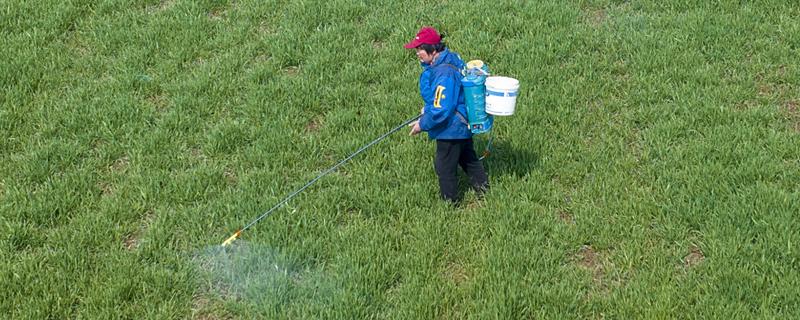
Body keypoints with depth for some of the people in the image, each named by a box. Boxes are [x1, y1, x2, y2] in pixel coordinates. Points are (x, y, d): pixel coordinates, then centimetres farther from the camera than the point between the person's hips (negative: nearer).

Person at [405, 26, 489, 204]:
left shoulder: (444, 74, -33)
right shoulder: (451, 58, -2)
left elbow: (442, 110, -31)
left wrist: (423, 124, -18)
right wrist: (428, 108, 16)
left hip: (451, 129, -10)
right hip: (463, 124, 10)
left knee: (445, 167, 9)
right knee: (468, 158, 28)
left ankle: (449, 201, 25)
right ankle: (483, 188, 44)